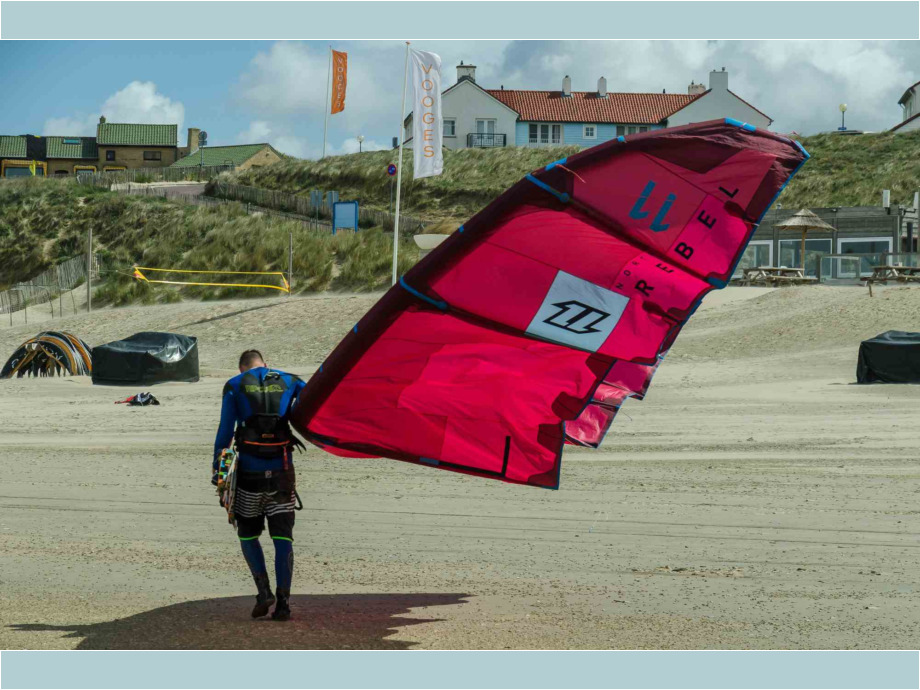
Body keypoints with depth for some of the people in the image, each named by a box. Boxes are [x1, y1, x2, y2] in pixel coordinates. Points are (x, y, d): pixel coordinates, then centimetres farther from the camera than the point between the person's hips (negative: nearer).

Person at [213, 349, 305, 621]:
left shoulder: (234, 386, 6)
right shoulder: (287, 381, 11)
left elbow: (225, 430, 0)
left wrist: (217, 469, 2)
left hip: (249, 472, -1)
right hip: (281, 472, 1)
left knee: (248, 534, 14)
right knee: (283, 537, 4)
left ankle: (264, 591, -2)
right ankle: (283, 601, -5)